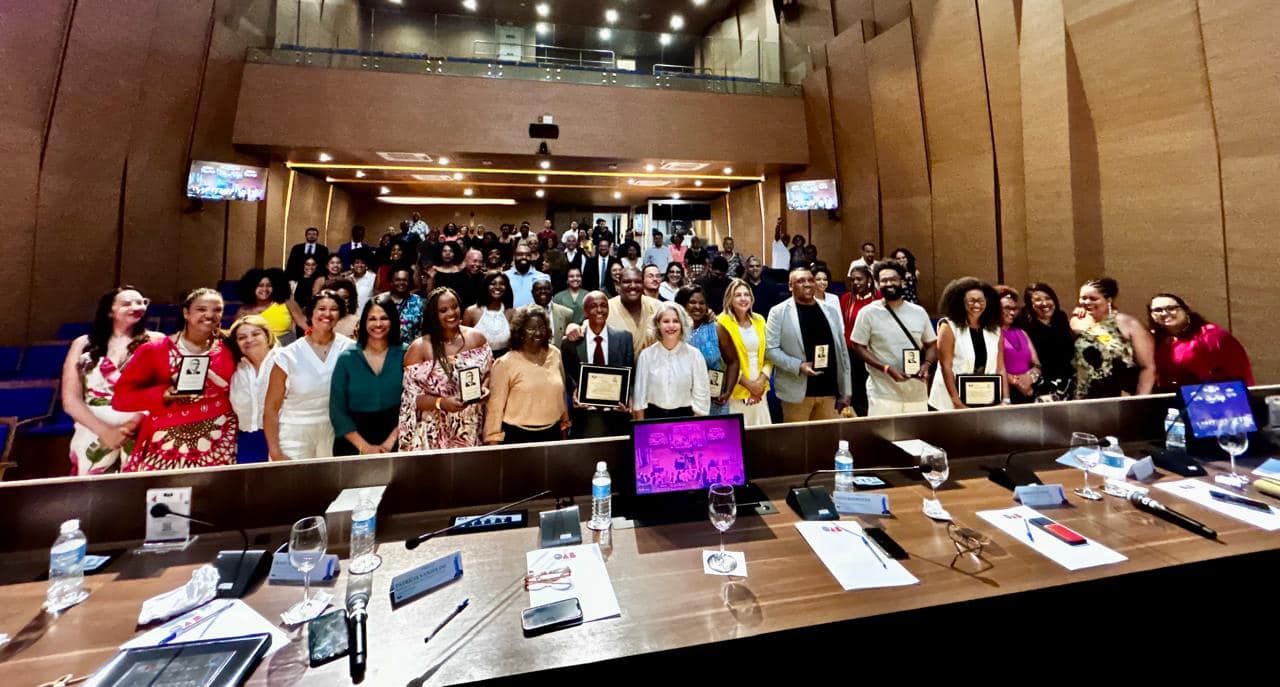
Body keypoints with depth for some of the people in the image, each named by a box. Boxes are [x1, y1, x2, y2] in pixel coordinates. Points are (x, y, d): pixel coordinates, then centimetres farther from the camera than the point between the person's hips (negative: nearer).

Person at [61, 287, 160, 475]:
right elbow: (70, 400, 1)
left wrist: (132, 425, -17)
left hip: (140, 437, -1)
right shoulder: (83, 344, 8)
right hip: (93, 437, 2)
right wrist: (106, 431, -12)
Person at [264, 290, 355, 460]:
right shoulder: (288, 356, -7)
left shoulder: (350, 349, -5)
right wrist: (275, 452, -7)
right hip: (295, 435, -1)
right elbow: (271, 408, -2)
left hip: (335, 434, 1)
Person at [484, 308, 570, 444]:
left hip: (552, 432, 4)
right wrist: (493, 438, -9)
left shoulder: (555, 354, 2)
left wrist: (565, 423, 16)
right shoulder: (505, 363, -11)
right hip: (518, 435, -4)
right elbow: (496, 404, -8)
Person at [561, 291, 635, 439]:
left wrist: (626, 398, -13)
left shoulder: (624, 338, 2)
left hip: (616, 414, 1)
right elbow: (566, 372, 7)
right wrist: (573, 390, -13)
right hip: (584, 416, 0)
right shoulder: (572, 340, 1)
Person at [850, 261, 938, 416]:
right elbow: (859, 347, -5)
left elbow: (931, 345, 15)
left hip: (916, 392, 4)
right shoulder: (868, 312, -4)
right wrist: (887, 369, -16)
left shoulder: (919, 312, 8)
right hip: (883, 392, -4)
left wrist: (926, 365, -7)